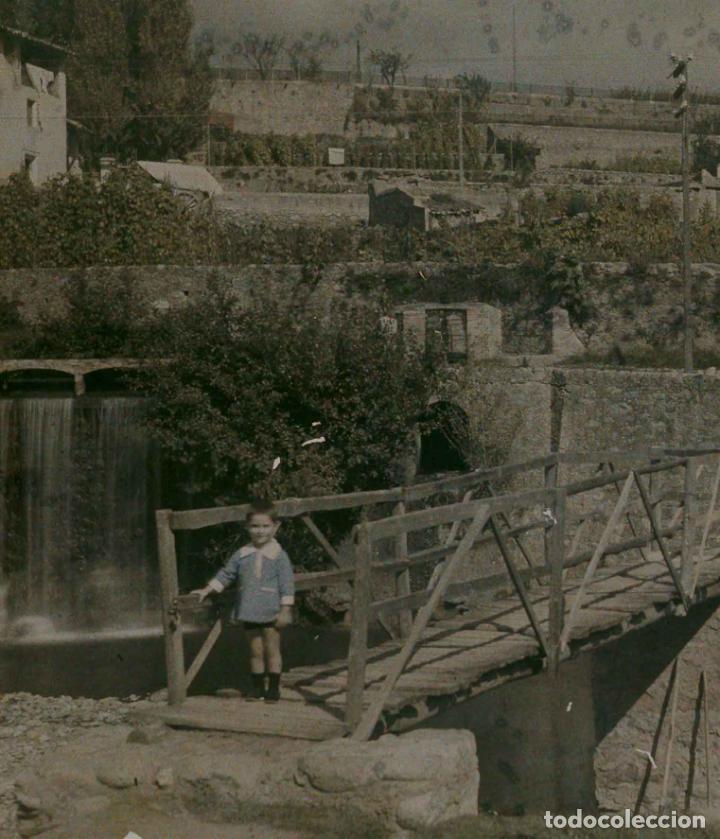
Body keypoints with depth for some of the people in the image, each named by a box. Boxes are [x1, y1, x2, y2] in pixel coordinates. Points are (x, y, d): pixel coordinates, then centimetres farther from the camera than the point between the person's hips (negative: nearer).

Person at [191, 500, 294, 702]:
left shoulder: (278, 555, -6)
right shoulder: (242, 555, 6)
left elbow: (287, 584, -8)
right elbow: (225, 574, 15)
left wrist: (285, 610, -12)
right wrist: (207, 590, 8)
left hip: (271, 612, -4)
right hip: (250, 612, 4)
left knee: (272, 649, 2)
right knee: (255, 650, 11)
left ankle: (274, 687, 9)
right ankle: (257, 687, 19)